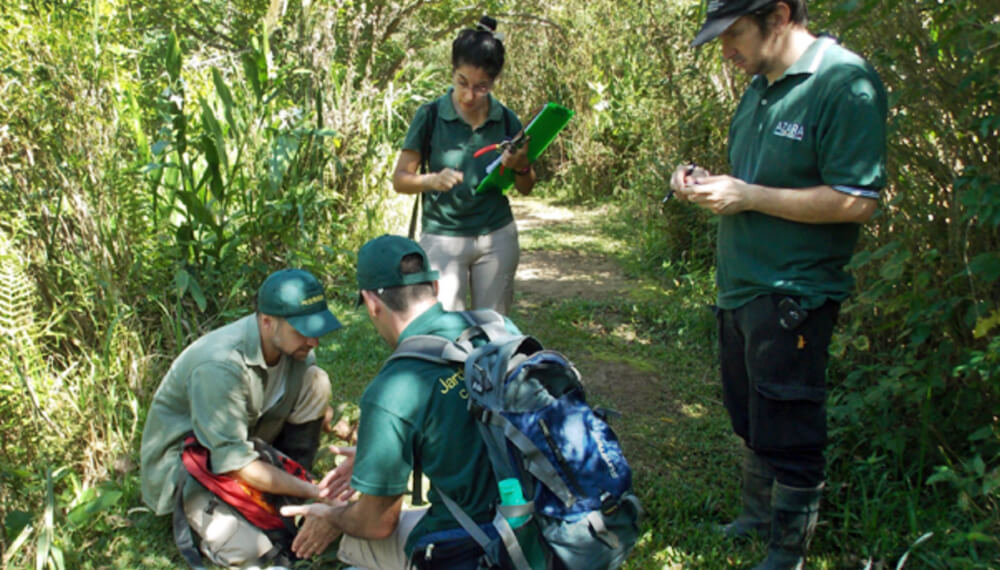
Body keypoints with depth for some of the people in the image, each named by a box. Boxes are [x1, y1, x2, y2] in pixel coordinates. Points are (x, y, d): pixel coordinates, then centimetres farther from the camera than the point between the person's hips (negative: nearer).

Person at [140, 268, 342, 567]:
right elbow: (234, 462, -32)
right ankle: (195, 510, 5)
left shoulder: (293, 344, -13)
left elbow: (319, 410, 0)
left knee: (315, 381, -14)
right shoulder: (219, 366, -34)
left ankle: (286, 495, -2)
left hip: (249, 436, 6)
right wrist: (310, 491, -30)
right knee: (249, 548, -28)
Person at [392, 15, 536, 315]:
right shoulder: (431, 116, -6)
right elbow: (399, 179, -6)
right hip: (442, 237, -3)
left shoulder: (506, 120, 1)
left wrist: (521, 167, -13)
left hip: (497, 237, 3)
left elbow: (526, 188, 9)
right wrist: (433, 180, -26)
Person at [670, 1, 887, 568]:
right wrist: (708, 181, 3)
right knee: (752, 419, 22)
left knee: (788, 435, 4)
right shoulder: (761, 87, 11)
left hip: (792, 297, -9)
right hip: (741, 287, 9)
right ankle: (758, 516, 41)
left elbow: (856, 201, -23)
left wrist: (747, 196, -21)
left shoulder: (845, 83, -17)